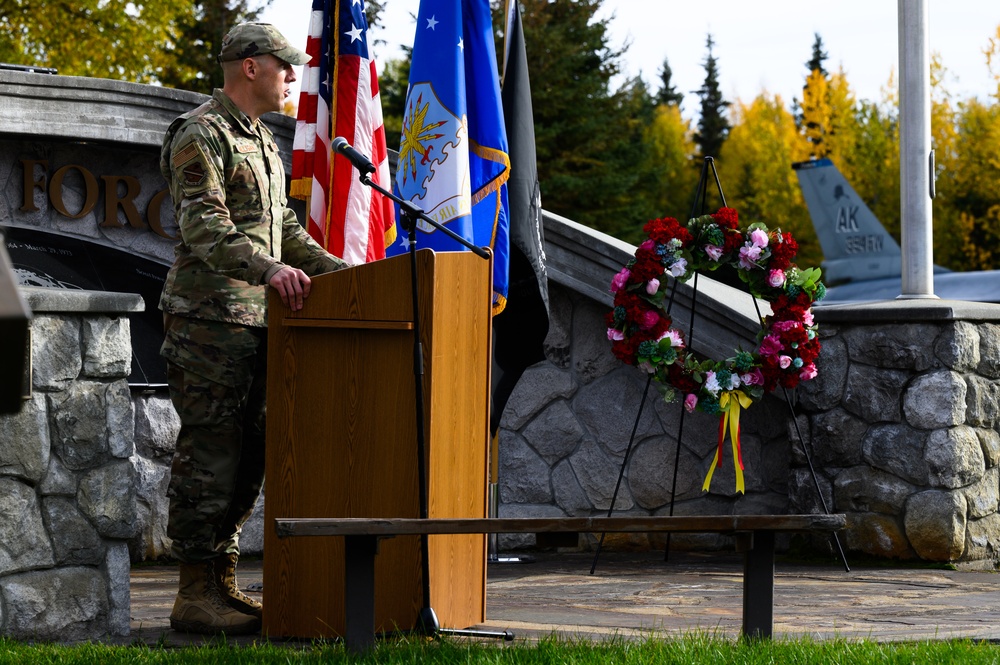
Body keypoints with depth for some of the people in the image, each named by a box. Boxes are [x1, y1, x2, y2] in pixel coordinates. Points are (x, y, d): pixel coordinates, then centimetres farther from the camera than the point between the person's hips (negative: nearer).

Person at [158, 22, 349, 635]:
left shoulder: (261, 141, 21)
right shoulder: (200, 136, -10)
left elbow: (281, 226, 28)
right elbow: (205, 227, -22)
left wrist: (338, 270, 18)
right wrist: (269, 268, -36)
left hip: (255, 321, 10)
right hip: (210, 317, -10)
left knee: (249, 455, 10)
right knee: (211, 453, -9)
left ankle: (223, 582, 15)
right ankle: (196, 596, -6)